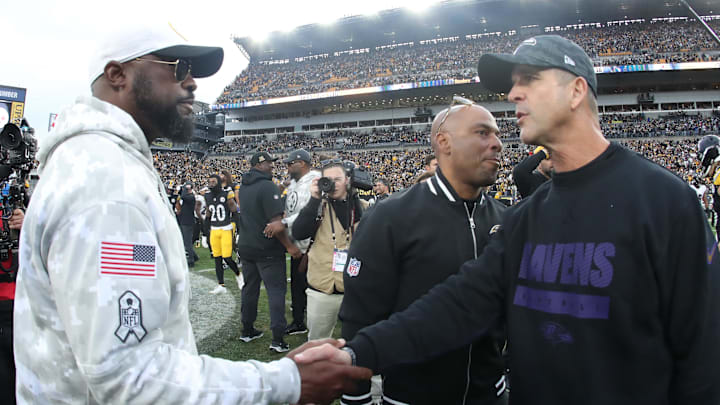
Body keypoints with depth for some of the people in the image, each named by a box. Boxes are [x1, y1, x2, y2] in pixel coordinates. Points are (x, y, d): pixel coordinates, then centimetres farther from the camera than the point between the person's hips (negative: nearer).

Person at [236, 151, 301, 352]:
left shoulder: (243, 187, 11)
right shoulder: (268, 186, -16)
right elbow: (275, 221, -22)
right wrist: (289, 246, -19)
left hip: (246, 247, 8)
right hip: (268, 249, -8)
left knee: (250, 288, 17)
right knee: (276, 290, -3)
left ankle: (247, 330, 27)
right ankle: (277, 339, -5)